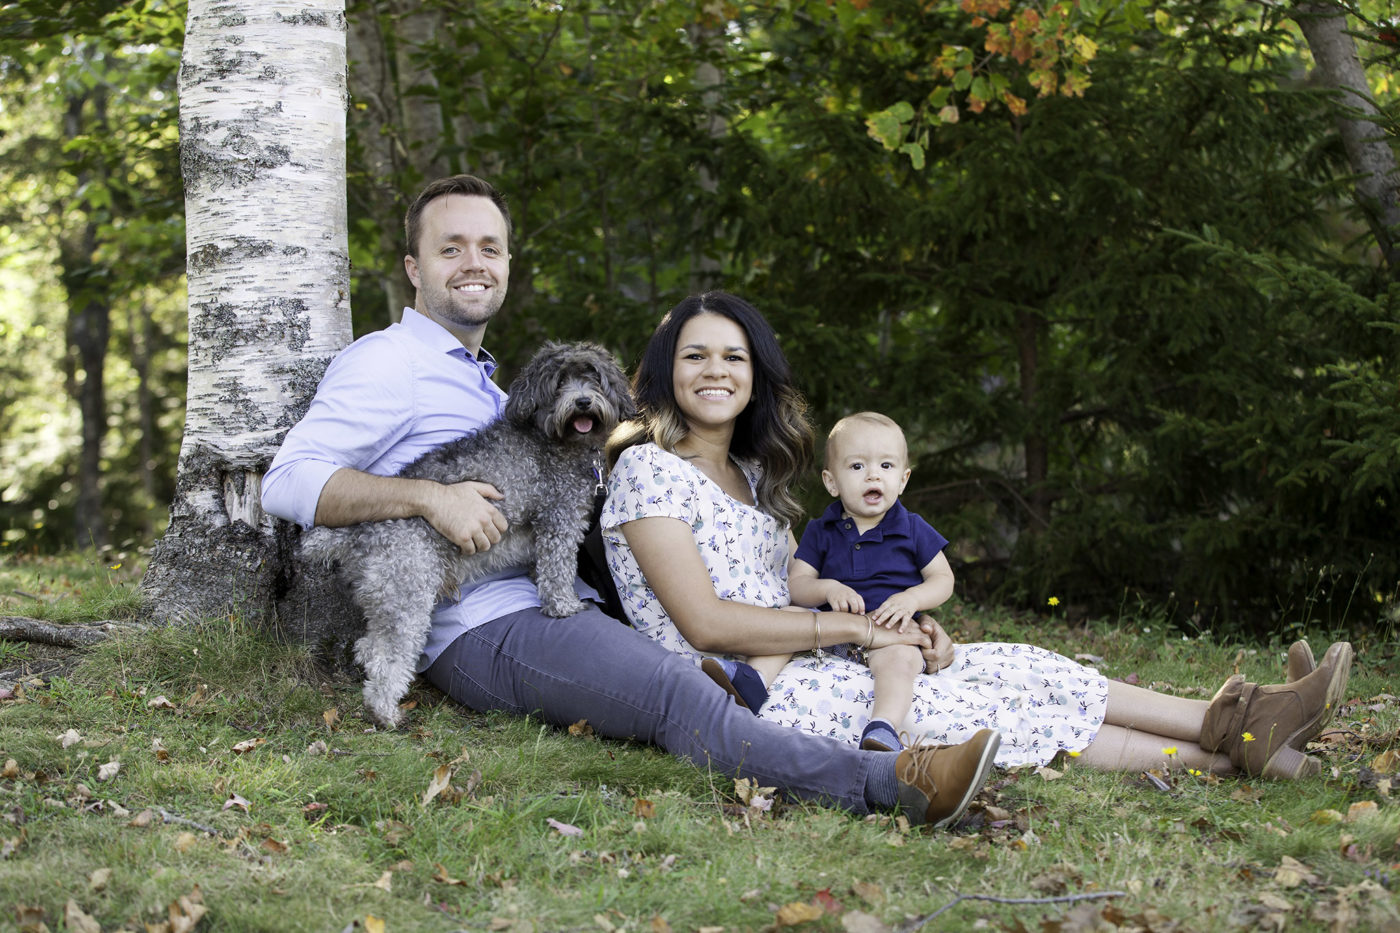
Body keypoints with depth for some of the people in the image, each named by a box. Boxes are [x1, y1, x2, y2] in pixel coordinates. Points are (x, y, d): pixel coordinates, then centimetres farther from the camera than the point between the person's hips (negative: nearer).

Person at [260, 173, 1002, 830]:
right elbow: (288, 483, -13)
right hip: (482, 633, -10)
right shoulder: (388, 364, -1)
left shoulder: (479, 379, 29)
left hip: (555, 608, 10)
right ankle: (883, 785, -45)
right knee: (675, 693, -30)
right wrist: (428, 496, -24)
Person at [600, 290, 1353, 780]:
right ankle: (1231, 748, -11)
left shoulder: (753, 473, 18)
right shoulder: (649, 470, -9)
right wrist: (855, 626, -13)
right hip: (737, 698, -8)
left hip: (804, 672, 8)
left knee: (1011, 667, -5)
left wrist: (901, 619, -3)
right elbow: (707, 623, -17)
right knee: (987, 713, -14)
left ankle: (1235, 731, -8)